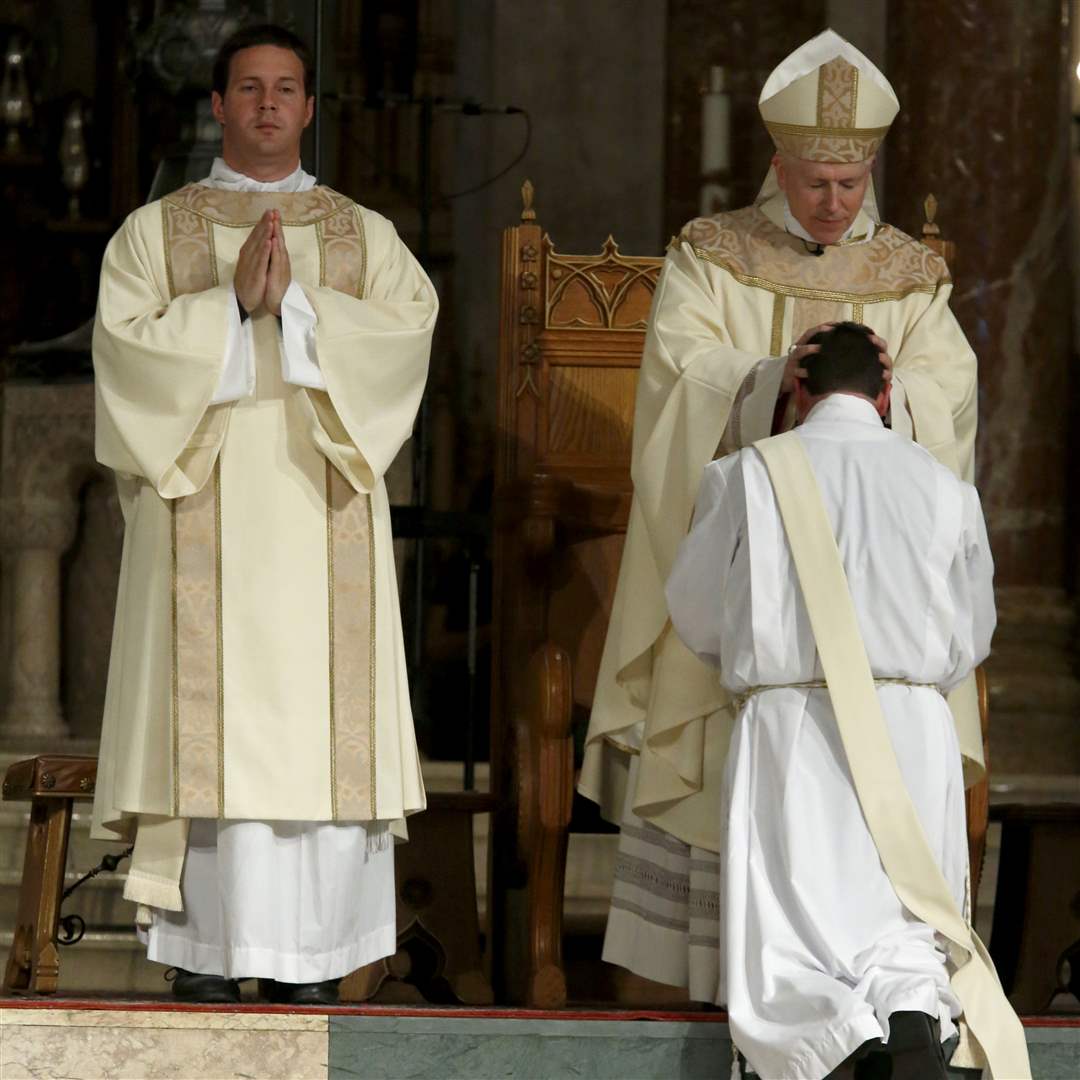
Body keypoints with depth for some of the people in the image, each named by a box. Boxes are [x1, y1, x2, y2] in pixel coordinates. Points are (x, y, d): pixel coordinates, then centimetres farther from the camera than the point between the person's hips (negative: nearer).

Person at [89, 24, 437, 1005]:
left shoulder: (365, 237, 12)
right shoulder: (154, 232, 9)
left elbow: (405, 332, -4)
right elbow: (129, 344, -5)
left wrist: (297, 302, -16)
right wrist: (235, 302, -16)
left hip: (321, 523, 1)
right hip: (202, 520, -1)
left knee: (321, 725, -3)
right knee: (210, 726, -5)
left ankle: (311, 954, 1)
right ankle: (206, 950, -1)